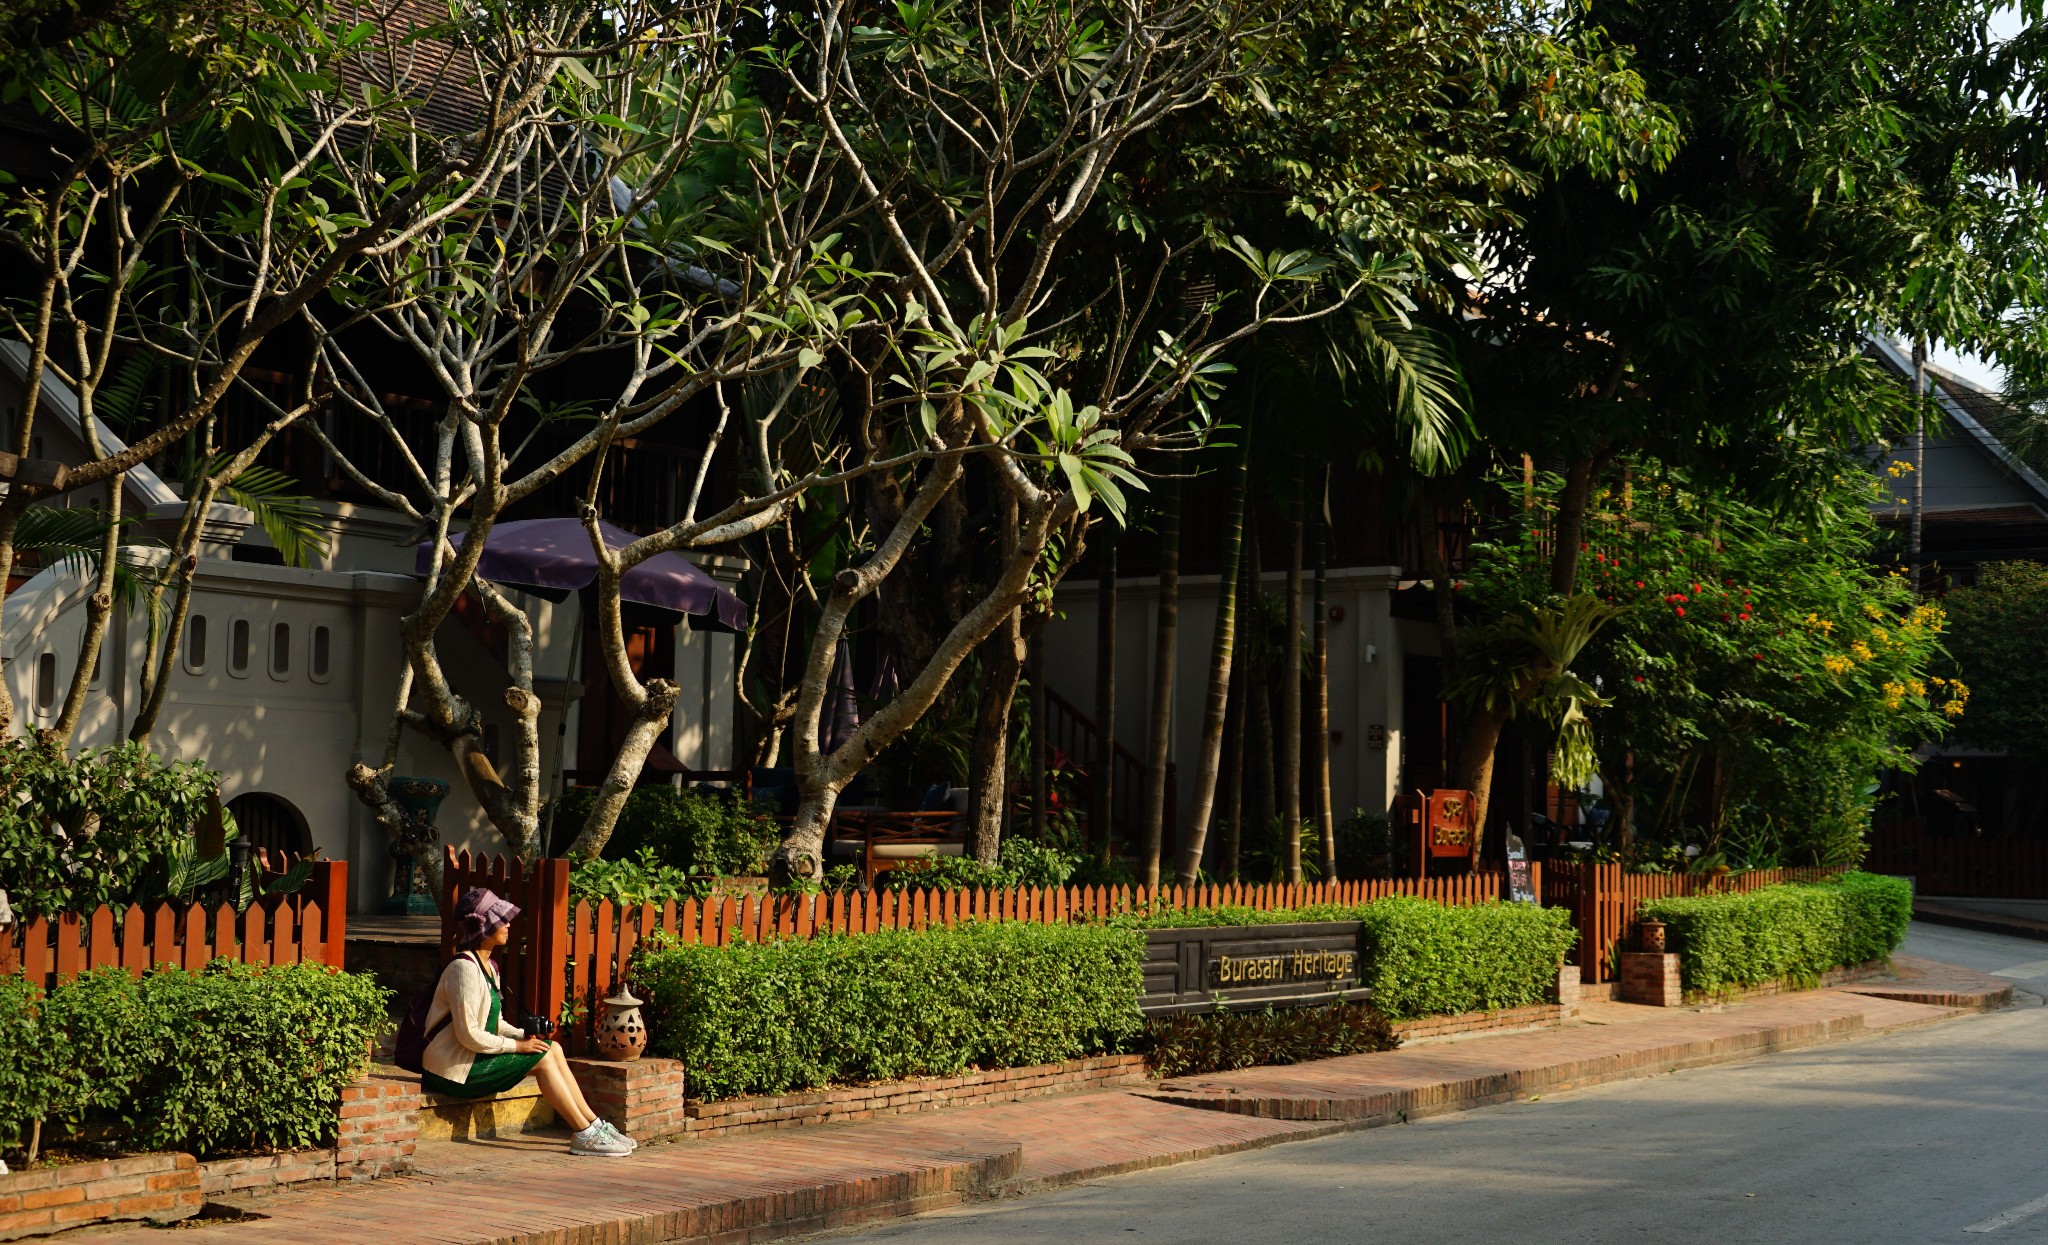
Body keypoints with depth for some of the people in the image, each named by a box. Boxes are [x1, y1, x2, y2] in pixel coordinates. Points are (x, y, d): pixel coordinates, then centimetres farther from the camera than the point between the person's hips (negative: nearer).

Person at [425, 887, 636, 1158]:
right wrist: (516, 1044, -16)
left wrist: (523, 1034, -1)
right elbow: (469, 1035, -24)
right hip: (455, 1068, -10)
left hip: (475, 1057, 10)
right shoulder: (464, 968, -19)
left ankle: (594, 1125, 1)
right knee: (542, 1059, -14)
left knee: (552, 1049, 0)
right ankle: (585, 1135, -9)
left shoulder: (488, 966, 13)